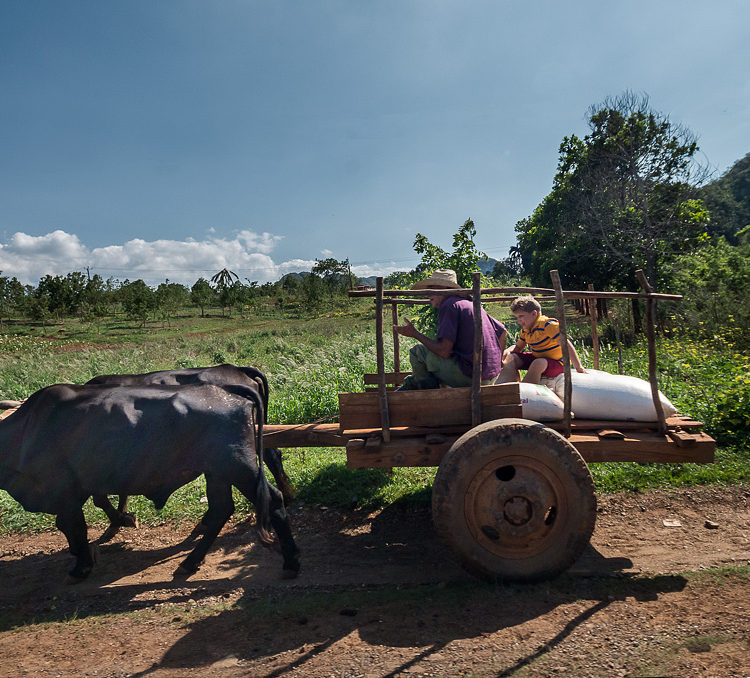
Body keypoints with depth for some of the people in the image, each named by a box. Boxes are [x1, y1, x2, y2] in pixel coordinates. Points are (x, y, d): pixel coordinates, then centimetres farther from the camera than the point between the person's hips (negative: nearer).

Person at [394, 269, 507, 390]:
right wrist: (497, 363, 30)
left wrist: (415, 334, -6)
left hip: (470, 375, -9)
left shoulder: (449, 304, -10)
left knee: (417, 351, -2)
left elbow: (444, 351, -18)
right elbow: (503, 333, 22)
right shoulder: (471, 304, 17)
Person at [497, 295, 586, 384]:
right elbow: (518, 347, 18)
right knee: (511, 358, -3)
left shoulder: (548, 325, -21)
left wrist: (579, 368, -27)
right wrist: (507, 352, -8)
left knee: (539, 363, -38)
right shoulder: (525, 330, 5)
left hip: (557, 363, -8)